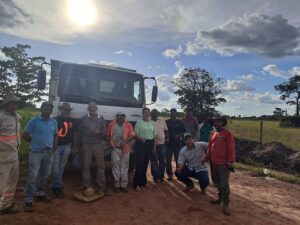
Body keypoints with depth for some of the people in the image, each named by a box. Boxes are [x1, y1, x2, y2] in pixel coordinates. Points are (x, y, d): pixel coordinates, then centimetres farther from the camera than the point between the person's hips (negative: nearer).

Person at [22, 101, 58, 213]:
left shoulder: (54, 122, 5)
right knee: (32, 176, -3)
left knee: (45, 175, 15)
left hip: (49, 152, 4)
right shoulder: (34, 121, -6)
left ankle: (41, 194, 31)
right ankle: (28, 201, 4)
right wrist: (35, 142, 1)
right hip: (36, 152, -4)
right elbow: (25, 135, -2)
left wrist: (54, 147, 6)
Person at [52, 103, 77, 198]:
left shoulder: (72, 121, 9)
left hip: (67, 146, 3)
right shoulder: (55, 120, -2)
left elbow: (74, 134, 14)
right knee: (56, 168, -2)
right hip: (56, 146, -3)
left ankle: (56, 186, 24)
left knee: (61, 167, 11)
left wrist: (74, 146, 11)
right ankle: (58, 187, 9)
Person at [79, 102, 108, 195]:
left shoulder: (101, 119, 8)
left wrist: (99, 132, -16)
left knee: (101, 166, 1)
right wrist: (82, 143, 6)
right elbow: (80, 133, 9)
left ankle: (102, 187, 9)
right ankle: (87, 187, 15)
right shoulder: (84, 119, 6)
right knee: (86, 166, 3)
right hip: (86, 145, 0)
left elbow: (105, 132, 6)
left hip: (98, 145, 1)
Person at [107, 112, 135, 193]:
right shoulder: (111, 124, 4)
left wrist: (125, 141, -20)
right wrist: (110, 143, -3)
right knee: (116, 167, 7)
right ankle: (117, 185, 19)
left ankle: (124, 185, 18)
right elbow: (108, 135, 10)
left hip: (125, 149, 0)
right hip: (115, 148, 0)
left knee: (124, 167, 8)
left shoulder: (128, 125, 0)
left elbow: (132, 135, -6)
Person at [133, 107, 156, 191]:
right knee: (140, 163, -7)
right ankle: (137, 184, 1)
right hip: (141, 143, -5)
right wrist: (140, 138, -27)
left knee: (146, 163, 10)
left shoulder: (152, 123, 11)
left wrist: (154, 146, 10)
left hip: (150, 143, 5)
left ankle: (143, 181, 24)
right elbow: (135, 134, -8)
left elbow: (154, 135, 14)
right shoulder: (139, 122, -2)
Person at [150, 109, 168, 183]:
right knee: (154, 162, 3)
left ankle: (161, 176, 25)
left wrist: (167, 138, 1)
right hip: (153, 145, -4)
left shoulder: (162, 121, 9)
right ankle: (155, 177, 15)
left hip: (162, 144, 4)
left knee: (162, 161, 11)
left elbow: (166, 130, 14)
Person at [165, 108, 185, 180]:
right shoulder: (166, 122, 2)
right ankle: (169, 174, 13)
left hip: (177, 143, 1)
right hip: (168, 143, -1)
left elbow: (183, 131, 9)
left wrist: (179, 135, -9)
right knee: (168, 160, 3)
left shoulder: (179, 122, 7)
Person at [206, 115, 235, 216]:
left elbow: (231, 149, -11)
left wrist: (230, 161, -14)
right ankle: (220, 197, 35)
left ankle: (226, 204, 6)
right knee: (216, 182, 17)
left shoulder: (228, 134, -7)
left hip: (223, 163, -7)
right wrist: (207, 158, 12)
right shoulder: (213, 134, 12)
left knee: (224, 184, -4)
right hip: (214, 162, 7)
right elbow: (209, 147, 15)